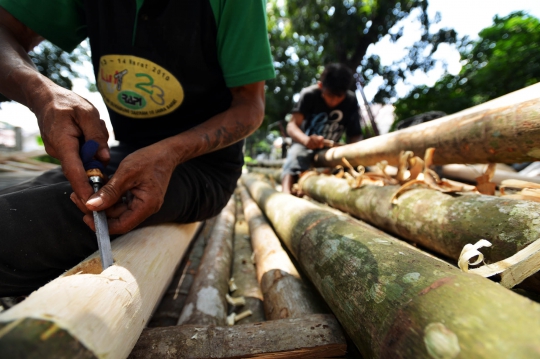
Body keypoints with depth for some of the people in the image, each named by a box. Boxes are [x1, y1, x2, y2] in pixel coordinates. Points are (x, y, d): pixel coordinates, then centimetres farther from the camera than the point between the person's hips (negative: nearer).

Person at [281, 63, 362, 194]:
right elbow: (292, 125, -28)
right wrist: (306, 139, -49)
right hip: (305, 144, -4)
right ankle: (286, 193, -51)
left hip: (331, 148, 4)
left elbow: (354, 134, -9)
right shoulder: (309, 94, -18)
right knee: (296, 155, -36)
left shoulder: (351, 101, -9)